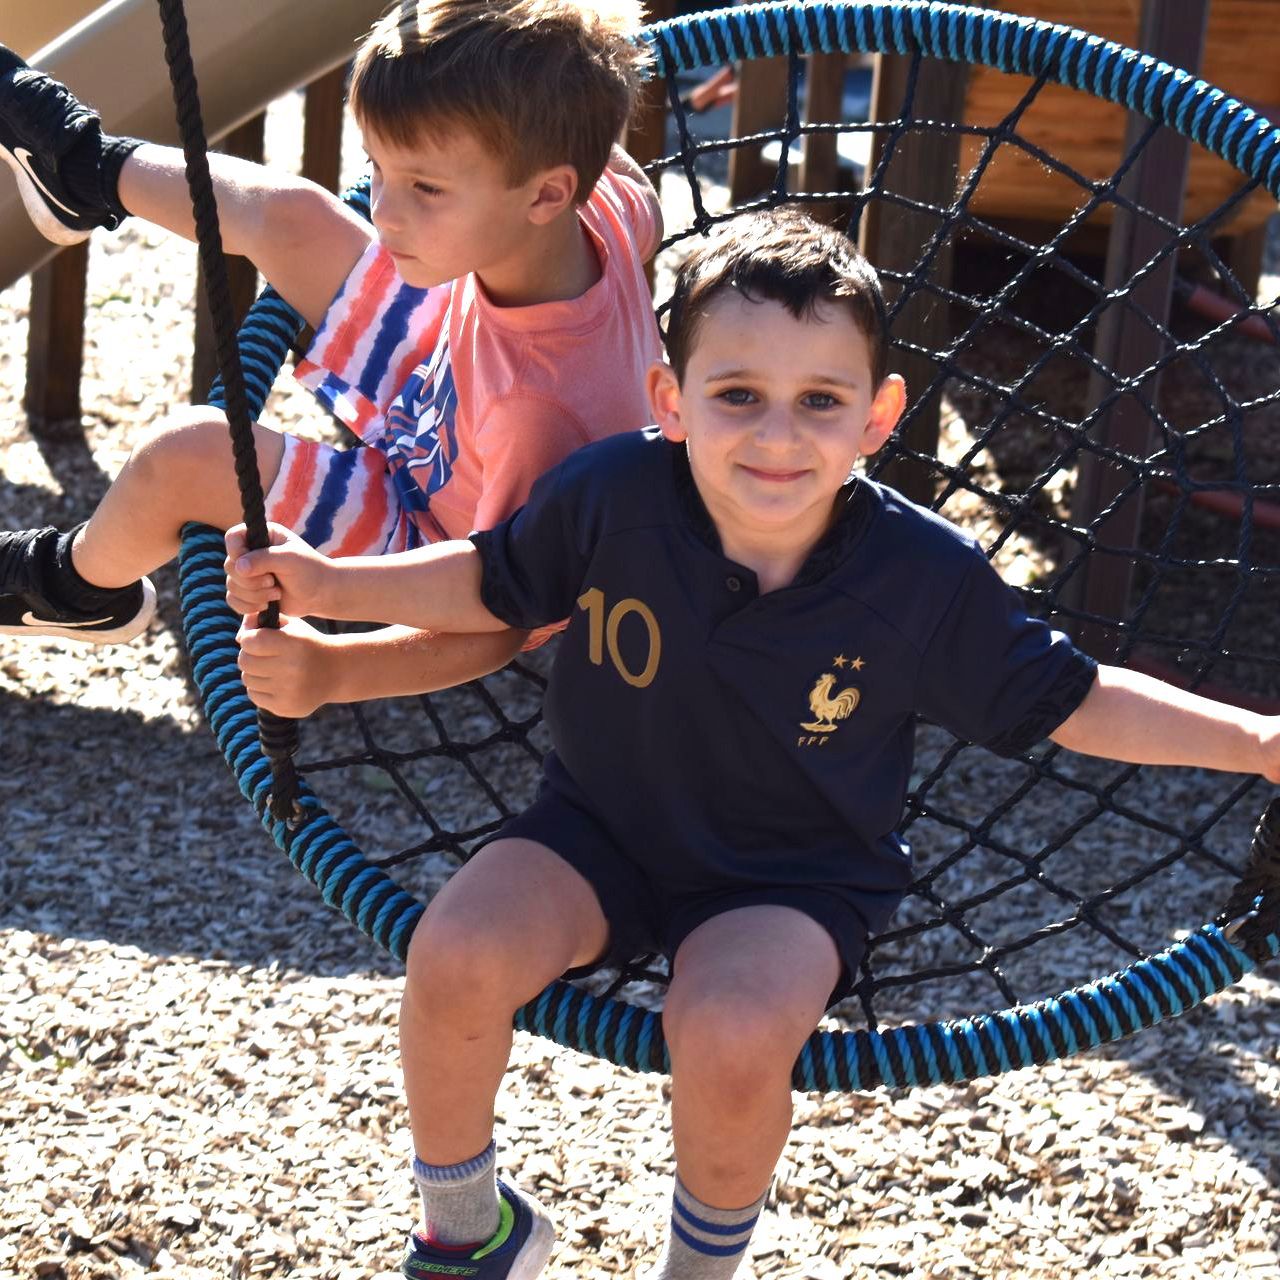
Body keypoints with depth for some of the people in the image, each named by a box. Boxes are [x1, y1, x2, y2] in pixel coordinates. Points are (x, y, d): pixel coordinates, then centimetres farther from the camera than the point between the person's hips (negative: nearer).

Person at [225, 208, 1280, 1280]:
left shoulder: (926, 577, -19)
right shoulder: (609, 495, -19)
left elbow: (1066, 701, -5)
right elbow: (496, 587, 2)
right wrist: (330, 583, -9)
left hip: (796, 879, -2)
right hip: (602, 830, 2)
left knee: (731, 1033, -32)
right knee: (456, 958, -24)